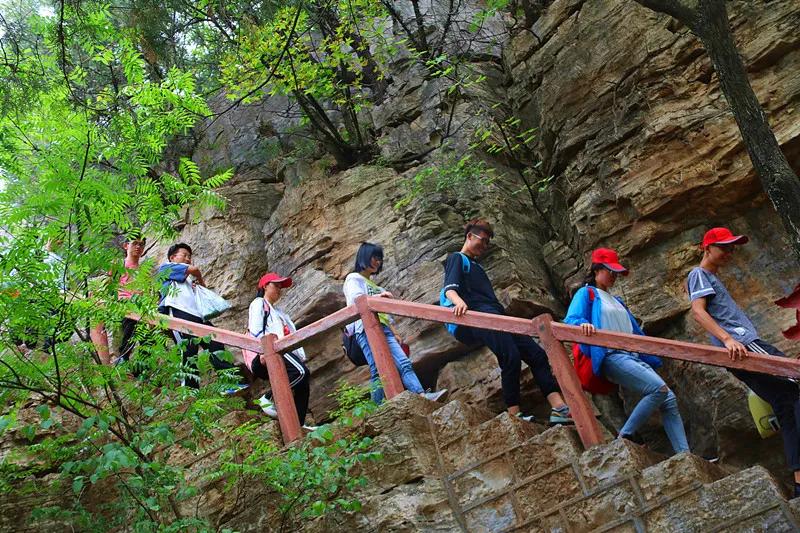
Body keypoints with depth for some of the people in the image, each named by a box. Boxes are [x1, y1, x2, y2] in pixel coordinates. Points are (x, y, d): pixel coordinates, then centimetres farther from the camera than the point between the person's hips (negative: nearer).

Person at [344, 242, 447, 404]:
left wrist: (394, 333, 17)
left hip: (383, 329, 7)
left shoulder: (373, 284, 32)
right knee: (378, 371, -19)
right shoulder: (353, 279, 11)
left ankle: (422, 396, -29)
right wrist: (377, 296, -26)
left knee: (404, 363, -14)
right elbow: (356, 298, -10)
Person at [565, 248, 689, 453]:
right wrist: (583, 324, -34)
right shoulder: (587, 293, 7)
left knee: (669, 400, -5)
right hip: (611, 357, -8)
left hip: (633, 357, 8)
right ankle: (625, 438, -18)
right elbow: (571, 319, -11)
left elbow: (636, 332, 35)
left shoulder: (617, 301, 31)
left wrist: (655, 356, 35)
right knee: (659, 389, -25)